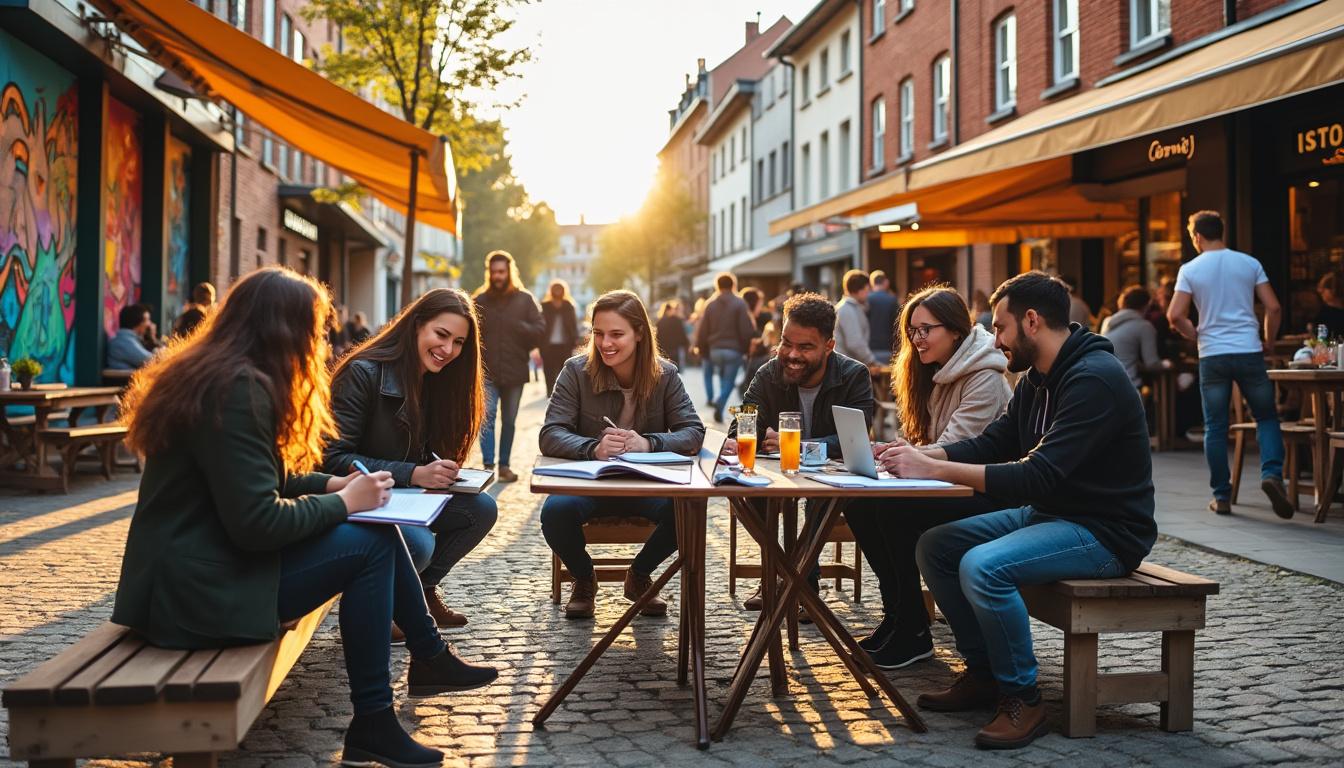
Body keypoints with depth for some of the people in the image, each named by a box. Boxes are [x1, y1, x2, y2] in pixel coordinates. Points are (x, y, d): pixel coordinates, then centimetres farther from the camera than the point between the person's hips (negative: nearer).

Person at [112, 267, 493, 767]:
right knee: (369, 541, -11)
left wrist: (330, 484, 9)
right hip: (201, 589, -10)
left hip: (197, 565, 10)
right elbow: (257, 523, -25)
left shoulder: (215, 376, 10)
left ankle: (428, 658, 20)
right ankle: (372, 725, -4)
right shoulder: (238, 391, -21)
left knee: (376, 526, 7)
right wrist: (343, 503, -12)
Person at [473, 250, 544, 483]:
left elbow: (540, 329, -2)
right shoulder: (480, 300, 3)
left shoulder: (524, 299, 3)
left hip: (515, 371, 1)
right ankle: (488, 465, -14)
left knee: (509, 420, 10)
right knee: (487, 416, -15)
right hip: (487, 372, -1)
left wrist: (520, 327, -20)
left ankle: (504, 465, 22)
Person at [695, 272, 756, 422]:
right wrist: (746, 349, 3)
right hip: (734, 349, -4)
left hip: (715, 349, 4)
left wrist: (703, 350, 12)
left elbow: (702, 330, 3)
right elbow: (747, 330, -9)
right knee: (729, 381, 0)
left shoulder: (710, 304, 4)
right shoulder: (739, 304, -6)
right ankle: (720, 401, -23)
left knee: (724, 379, 20)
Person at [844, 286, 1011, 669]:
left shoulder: (985, 379, -15)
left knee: (895, 510, -28)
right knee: (859, 504, -11)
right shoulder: (935, 374, 13)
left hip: (980, 496, -9)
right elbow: (929, 447, 10)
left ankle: (913, 632, -15)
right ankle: (897, 615, -2)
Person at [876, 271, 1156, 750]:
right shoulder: (1036, 379, 9)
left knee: (983, 566, -30)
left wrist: (933, 469, -30)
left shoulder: (1094, 379, -22)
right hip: (1047, 513, 10)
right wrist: (921, 455, -7)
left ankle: (1022, 699, -12)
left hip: (1105, 530, -10)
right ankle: (983, 674, 11)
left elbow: (1038, 476, -30)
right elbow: (991, 445, 11)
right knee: (934, 546, 1)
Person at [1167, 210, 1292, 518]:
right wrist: (1268, 343, 14)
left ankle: (1222, 496, 9)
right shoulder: (1249, 264, 4)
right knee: (1266, 417, 12)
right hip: (1249, 352, 1)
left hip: (1212, 355, -1)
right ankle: (1272, 473, -12)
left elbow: (1175, 316, -7)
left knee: (1215, 427, 6)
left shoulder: (1190, 270, 0)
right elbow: (1274, 308, 0)